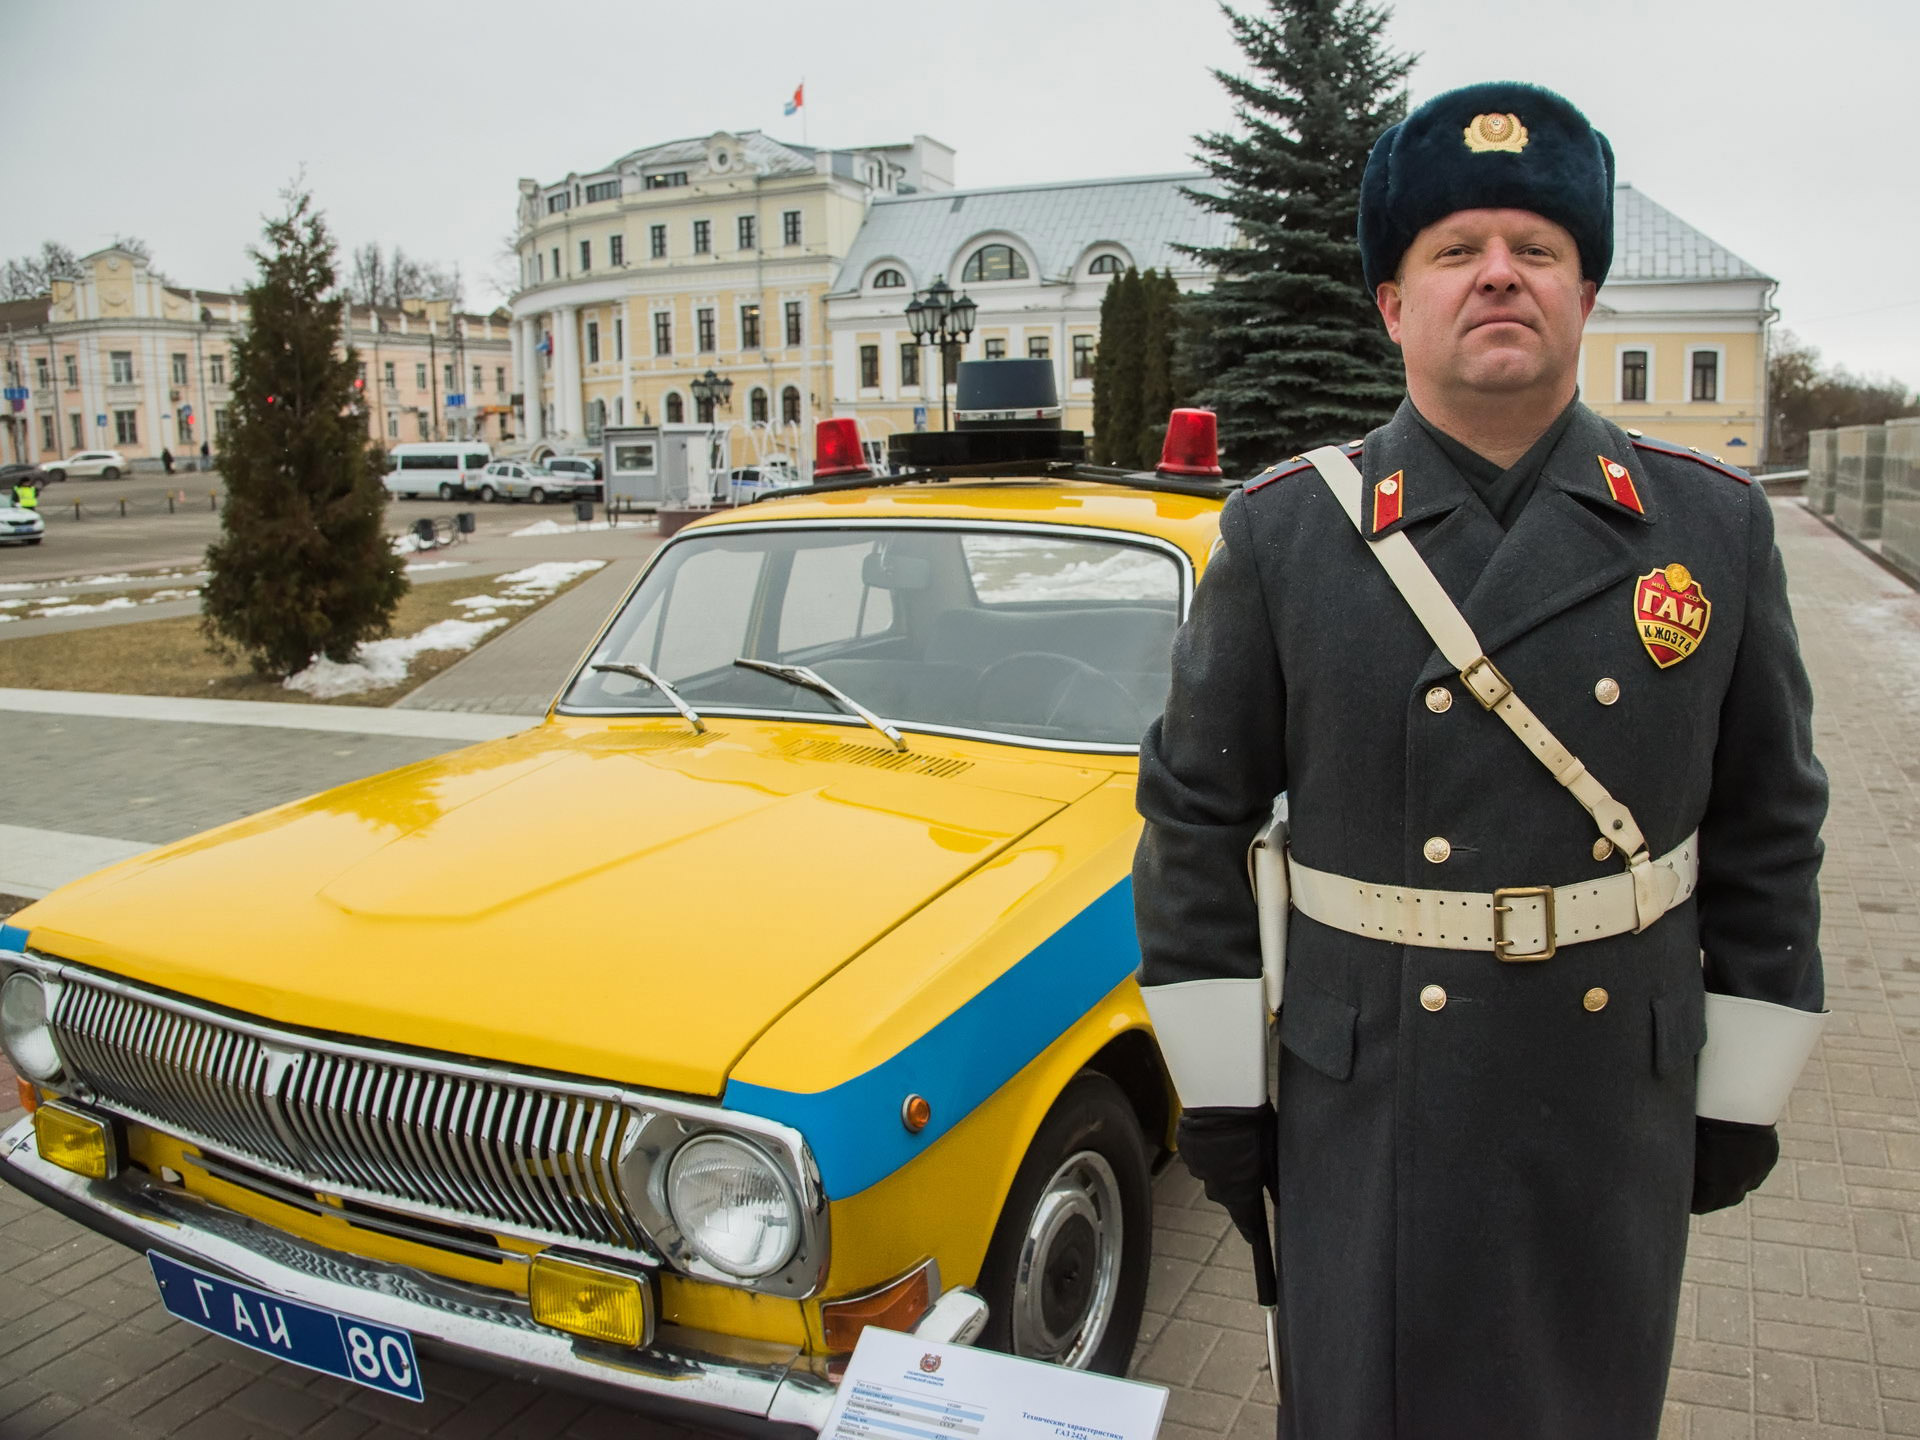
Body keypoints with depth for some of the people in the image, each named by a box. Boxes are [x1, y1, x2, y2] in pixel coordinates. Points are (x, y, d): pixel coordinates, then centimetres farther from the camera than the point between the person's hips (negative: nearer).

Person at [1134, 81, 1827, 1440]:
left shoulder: (1716, 526, -1)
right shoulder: (1283, 532, -7)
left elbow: (1769, 831, 4)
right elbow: (1195, 817, -4)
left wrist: (1743, 1094, 5)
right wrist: (1218, 1086, -4)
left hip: (1620, 1113, 3)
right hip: (1370, 1115, -2)